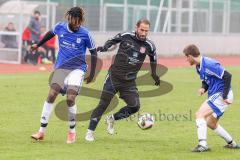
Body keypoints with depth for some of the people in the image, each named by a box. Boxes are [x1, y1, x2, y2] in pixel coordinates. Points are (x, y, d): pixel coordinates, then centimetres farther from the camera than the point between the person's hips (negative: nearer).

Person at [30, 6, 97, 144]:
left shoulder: (85, 34, -9)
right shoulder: (60, 27, -2)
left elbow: (93, 52, 2)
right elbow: (51, 33, 22)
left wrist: (92, 73, 3)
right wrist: (38, 45, 33)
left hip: (77, 69, -3)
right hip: (61, 67, 3)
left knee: (70, 98, -16)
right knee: (51, 95, -10)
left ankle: (72, 131, 5)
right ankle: (42, 131, -4)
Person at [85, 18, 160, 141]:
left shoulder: (149, 46, -2)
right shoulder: (125, 36, -6)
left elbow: (153, 58, 18)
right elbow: (112, 41, 12)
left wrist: (154, 74, 21)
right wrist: (104, 47, -6)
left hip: (129, 82, 3)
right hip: (114, 77, -2)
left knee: (135, 106, -10)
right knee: (103, 104, -8)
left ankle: (111, 119, 14)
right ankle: (90, 132, 0)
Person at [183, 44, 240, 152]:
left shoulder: (208, 65, -22)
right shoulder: (199, 67, 9)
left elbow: (227, 76, -24)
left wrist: (225, 96, -23)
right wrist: (203, 88, -3)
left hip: (221, 95, -11)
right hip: (214, 95, 11)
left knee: (199, 114, -19)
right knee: (210, 123, 20)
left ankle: (202, 145, -25)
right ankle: (231, 143, 32)